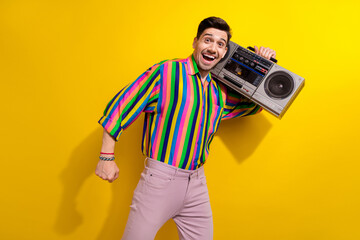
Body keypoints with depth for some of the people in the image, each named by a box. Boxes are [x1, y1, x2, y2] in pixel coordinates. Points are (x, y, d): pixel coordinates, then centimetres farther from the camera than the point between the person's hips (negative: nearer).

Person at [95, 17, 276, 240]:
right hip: (160, 179, -5)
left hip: (197, 183, 6)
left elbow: (255, 102, 26)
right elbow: (120, 106, -7)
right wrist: (107, 157, -9)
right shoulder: (166, 71, -8)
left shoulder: (221, 90, 10)